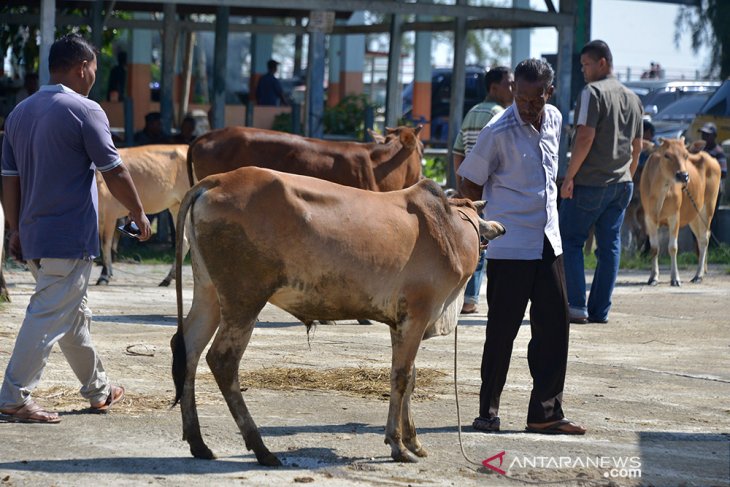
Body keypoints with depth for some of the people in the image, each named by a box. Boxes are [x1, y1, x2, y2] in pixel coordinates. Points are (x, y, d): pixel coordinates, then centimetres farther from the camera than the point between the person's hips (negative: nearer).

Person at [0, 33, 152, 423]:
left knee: (74, 313, 19)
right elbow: (114, 173, -9)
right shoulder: (84, 111, -12)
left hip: (33, 237, 8)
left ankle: (98, 389, 30)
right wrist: (139, 215, 4)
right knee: (49, 318, -6)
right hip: (70, 238, -8)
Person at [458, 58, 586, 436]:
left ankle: (545, 412, 10)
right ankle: (488, 411, 11)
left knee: (554, 326, 4)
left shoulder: (554, 120, 6)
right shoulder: (499, 132, -14)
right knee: (503, 329, -1)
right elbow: (470, 185, -6)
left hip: (548, 242, 6)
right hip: (509, 245, -6)